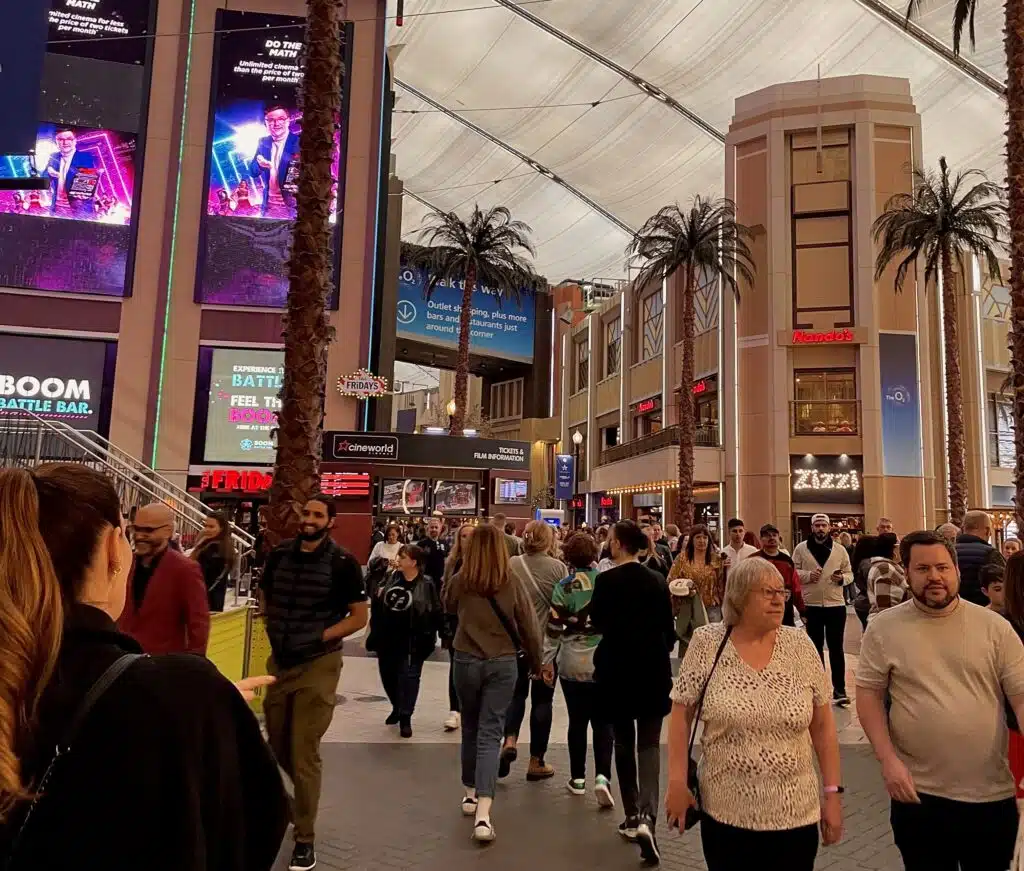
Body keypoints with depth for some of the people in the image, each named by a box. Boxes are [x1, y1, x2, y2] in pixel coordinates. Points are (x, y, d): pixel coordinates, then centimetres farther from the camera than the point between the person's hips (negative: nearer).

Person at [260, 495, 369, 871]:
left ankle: (305, 839, 15)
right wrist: (274, 628, 0)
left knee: (304, 752, -1)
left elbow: (360, 615, -8)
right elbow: (265, 596, 16)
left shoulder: (342, 563, -13)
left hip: (318, 664, -5)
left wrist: (320, 637, -15)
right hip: (279, 660, 5)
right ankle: (304, 796, 48)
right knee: (278, 744, 19)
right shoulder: (279, 554, 0)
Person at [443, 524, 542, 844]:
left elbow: (448, 605, 18)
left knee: (470, 728, 19)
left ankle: (470, 794, 33)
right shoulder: (512, 585, -9)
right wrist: (536, 662, 13)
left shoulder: (459, 583, -6)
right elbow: (530, 628, -2)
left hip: (467, 661, 1)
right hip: (503, 663, -1)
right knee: (490, 733, 1)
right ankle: (483, 812, -8)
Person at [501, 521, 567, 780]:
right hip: (547, 642, -1)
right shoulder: (558, 567, -11)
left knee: (517, 692, 20)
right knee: (542, 699, 10)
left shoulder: (511, 564, -7)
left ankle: (510, 740, -3)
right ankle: (536, 762, 17)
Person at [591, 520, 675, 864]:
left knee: (624, 742, 14)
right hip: (653, 669, 2)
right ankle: (646, 816, -11)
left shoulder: (606, 580, -12)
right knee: (649, 744, 6)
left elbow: (597, 622, -8)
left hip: (616, 670, -2)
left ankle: (632, 816, 21)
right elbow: (669, 631, 6)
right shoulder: (658, 581, 0)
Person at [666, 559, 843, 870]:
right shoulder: (707, 643, -9)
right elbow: (681, 715, -3)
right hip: (724, 812, -1)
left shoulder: (800, 646, -4)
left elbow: (822, 724, 2)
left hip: (795, 813, 1)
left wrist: (833, 792, 1)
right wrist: (677, 782, -6)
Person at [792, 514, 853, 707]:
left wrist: (842, 579, -14)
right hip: (811, 605, 0)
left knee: (836, 648, 3)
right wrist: (808, 575, -16)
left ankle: (839, 689, 9)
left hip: (836, 605, 0)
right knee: (816, 648, 11)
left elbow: (849, 573, 7)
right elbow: (792, 572, 1)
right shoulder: (801, 548, 1)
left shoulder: (840, 550, 4)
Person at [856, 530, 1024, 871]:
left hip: (992, 792, 1)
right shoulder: (883, 628, -4)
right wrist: (888, 760, -11)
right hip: (918, 793, -1)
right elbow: (869, 695, -1)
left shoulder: (995, 626, -1)